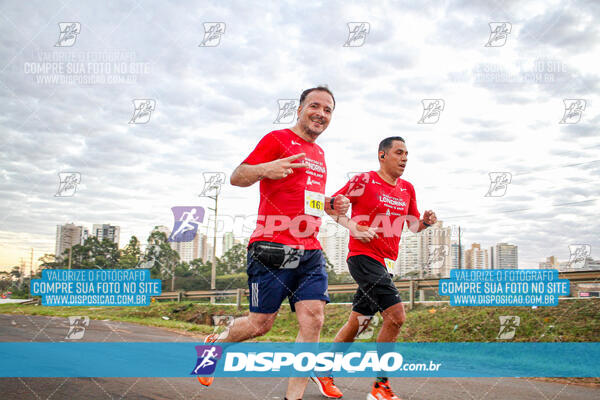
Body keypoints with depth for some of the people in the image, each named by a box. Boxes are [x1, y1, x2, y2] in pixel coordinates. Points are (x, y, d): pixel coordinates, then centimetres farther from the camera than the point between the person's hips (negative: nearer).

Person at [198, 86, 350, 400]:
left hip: (310, 253, 6)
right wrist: (265, 168, -28)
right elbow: (236, 177, -7)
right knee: (260, 323, 0)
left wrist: (330, 205, 13)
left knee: (313, 320, -8)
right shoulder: (277, 139, -1)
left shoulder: (318, 153, 22)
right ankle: (214, 344, 31)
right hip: (272, 250, -6)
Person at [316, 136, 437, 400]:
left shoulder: (407, 189, 13)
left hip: (385, 263, 7)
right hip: (363, 257, -7)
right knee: (396, 315, -18)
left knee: (358, 322, 13)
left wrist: (425, 222, -1)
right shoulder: (364, 181, -6)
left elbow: (413, 226, 21)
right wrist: (354, 227, -15)